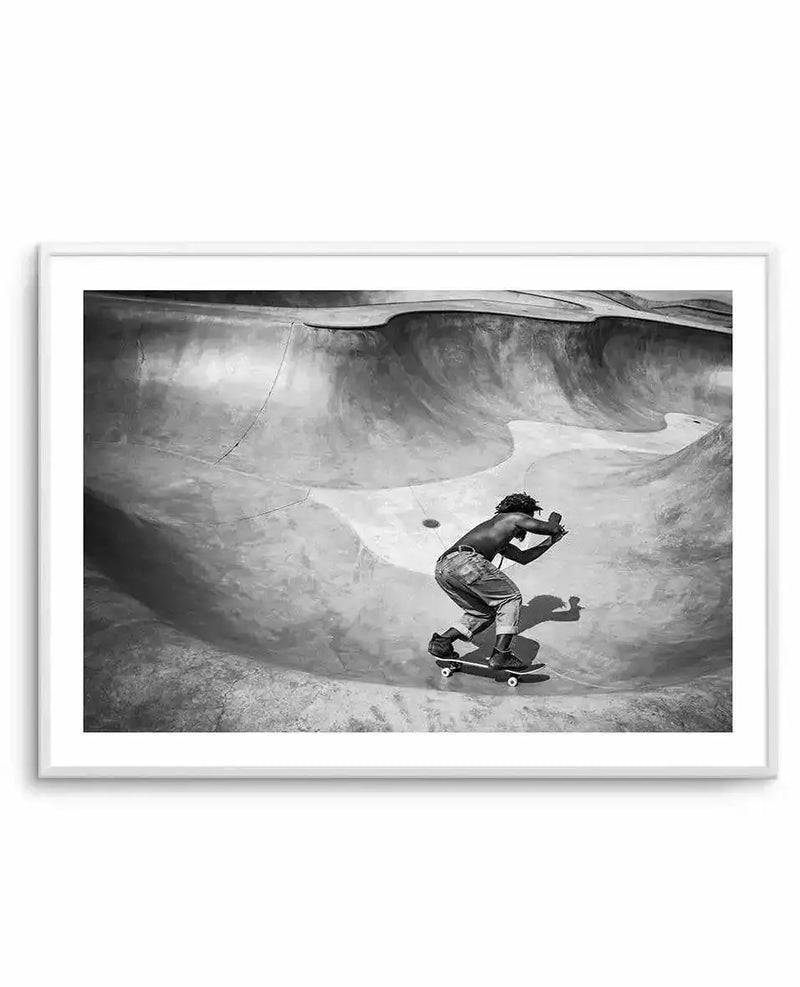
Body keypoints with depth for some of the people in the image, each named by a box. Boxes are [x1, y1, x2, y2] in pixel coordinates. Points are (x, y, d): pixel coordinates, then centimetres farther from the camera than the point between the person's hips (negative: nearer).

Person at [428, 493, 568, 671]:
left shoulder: (500, 541, 40)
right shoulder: (515, 517, 17)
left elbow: (523, 558, 50)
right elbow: (551, 528, 21)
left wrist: (550, 541, 56)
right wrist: (554, 519, 45)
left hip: (441, 569, 9)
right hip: (465, 561, -9)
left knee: (484, 613, 23)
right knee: (511, 598, 5)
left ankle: (441, 642, 10)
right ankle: (501, 655, -6)